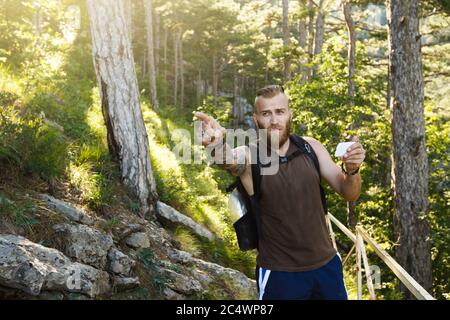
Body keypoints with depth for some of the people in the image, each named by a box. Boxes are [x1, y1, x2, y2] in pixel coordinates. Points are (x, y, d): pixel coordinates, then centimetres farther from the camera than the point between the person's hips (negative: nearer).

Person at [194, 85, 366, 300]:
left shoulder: (310, 147, -4)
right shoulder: (250, 156, -14)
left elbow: (349, 193, 0)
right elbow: (232, 159, -38)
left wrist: (352, 170, -22)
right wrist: (219, 147, -61)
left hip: (326, 264, 4)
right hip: (280, 274, -3)